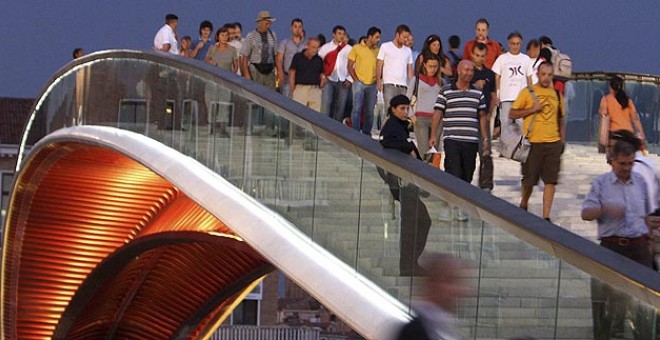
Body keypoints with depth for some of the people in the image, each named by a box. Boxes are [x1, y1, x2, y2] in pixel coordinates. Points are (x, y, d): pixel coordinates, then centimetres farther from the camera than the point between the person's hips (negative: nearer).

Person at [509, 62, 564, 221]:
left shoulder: (557, 94, 11)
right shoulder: (527, 92, 1)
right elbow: (513, 113, 0)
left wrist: (562, 141, 12)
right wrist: (532, 109, -12)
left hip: (553, 143, 3)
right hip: (533, 142, -3)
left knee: (551, 181, -4)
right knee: (529, 180, 5)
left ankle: (546, 216, -1)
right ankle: (523, 206, 31)